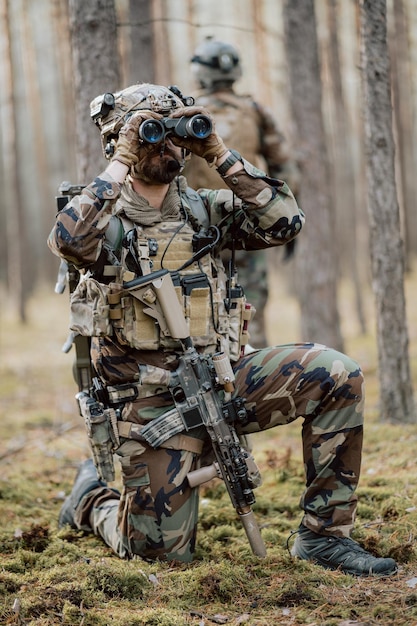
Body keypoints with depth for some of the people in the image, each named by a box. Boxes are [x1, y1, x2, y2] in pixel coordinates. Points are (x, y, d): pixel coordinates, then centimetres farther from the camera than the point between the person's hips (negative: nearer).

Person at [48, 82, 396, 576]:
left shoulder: (203, 209, 8)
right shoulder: (105, 215, -5)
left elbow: (285, 222, -6)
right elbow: (70, 241, -30)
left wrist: (219, 155, -9)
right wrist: (121, 161, -22)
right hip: (153, 399, -4)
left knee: (336, 375, -18)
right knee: (164, 550, -7)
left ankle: (323, 534, -8)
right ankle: (93, 497, 29)